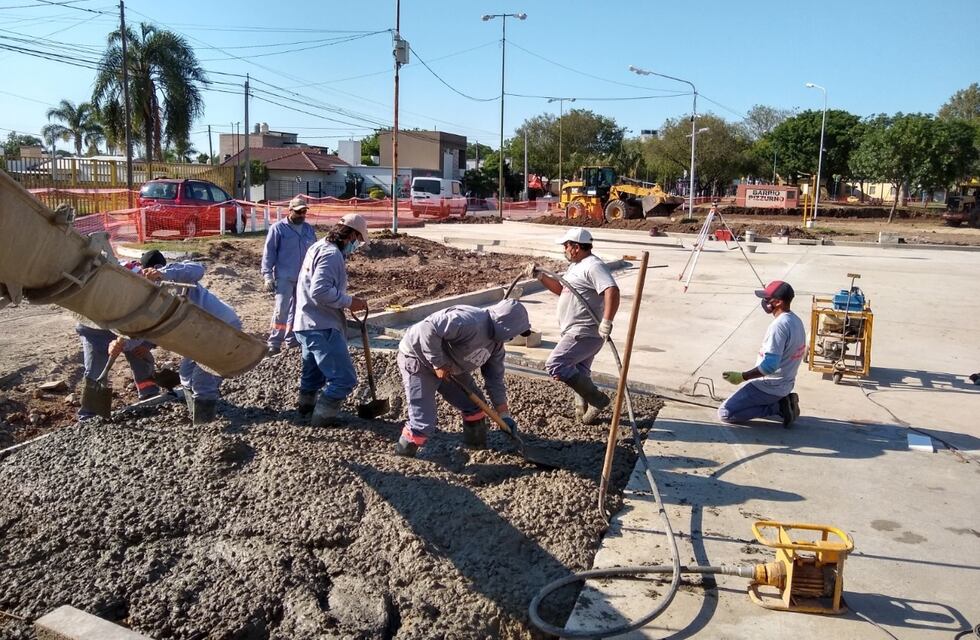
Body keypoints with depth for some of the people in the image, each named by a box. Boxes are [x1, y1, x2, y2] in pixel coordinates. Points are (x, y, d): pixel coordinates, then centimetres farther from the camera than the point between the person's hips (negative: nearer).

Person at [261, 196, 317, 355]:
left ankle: (292, 339, 22)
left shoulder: (309, 229, 10)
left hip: (304, 277, 5)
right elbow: (269, 253, -6)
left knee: (297, 309, 11)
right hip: (284, 277, -5)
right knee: (281, 309, -9)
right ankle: (274, 342, -4)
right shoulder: (278, 228, -5)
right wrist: (268, 275, -12)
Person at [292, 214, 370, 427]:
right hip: (321, 327, -11)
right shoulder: (331, 254, -17)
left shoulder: (320, 247, 15)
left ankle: (305, 406, 46)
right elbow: (320, 291, -28)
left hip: (308, 324, 11)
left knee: (313, 373, 28)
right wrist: (350, 301, -19)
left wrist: (346, 302, 14)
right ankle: (322, 418, 3)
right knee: (344, 378, -7)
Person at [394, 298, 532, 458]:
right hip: (418, 359, -9)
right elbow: (427, 329, -40)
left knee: (475, 406, 11)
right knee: (423, 424, -13)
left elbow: (495, 378, 8)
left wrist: (504, 415, 7)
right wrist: (438, 363, -29)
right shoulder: (470, 322, -33)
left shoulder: (496, 342, -1)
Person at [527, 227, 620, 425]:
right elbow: (561, 289, 30)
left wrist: (606, 323, -37)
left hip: (584, 333, -11)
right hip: (578, 332, 11)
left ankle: (596, 399, -9)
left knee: (555, 365, -16)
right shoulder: (577, 266, 18)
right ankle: (584, 409, 30)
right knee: (579, 373, 18)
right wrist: (540, 276, 17)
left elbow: (612, 291, -30)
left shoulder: (593, 266, -17)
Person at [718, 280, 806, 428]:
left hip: (769, 387, -10)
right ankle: (783, 402, 10)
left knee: (725, 413, -9)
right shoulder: (796, 320, 5)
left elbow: (770, 365, -30)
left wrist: (742, 376, -24)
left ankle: (778, 407, -7)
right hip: (785, 384, 10)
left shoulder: (779, 325, -25)